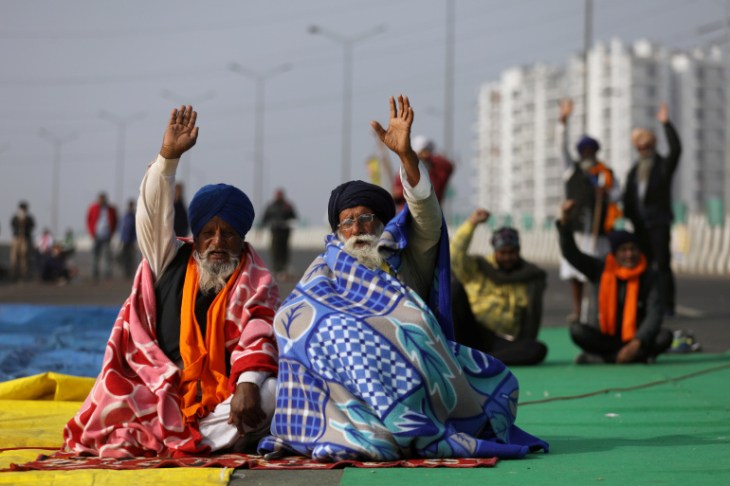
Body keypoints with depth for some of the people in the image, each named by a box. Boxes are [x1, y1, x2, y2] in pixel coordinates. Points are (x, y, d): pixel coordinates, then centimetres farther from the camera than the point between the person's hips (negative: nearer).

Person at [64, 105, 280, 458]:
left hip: (223, 401, 0)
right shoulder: (171, 264, 12)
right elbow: (153, 215, 1)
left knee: (270, 392, -31)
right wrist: (168, 157, -11)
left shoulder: (256, 283, 5)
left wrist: (247, 383, -29)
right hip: (163, 398, 0)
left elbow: (257, 337, -10)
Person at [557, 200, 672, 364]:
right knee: (577, 329, -26)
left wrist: (636, 344, -28)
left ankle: (599, 357, -28)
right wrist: (564, 220, -21)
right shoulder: (601, 270, 0)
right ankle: (639, 357, -26)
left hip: (637, 339, -1)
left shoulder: (649, 277, -5)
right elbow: (571, 253, -7)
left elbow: (654, 315, -13)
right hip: (607, 337, 1)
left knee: (665, 337, -30)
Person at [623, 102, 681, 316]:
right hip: (640, 225, 5)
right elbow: (628, 197, 13)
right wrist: (628, 217, 4)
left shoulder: (664, 165, 3)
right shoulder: (635, 170, 16)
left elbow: (676, 149, -15)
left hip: (659, 223, -5)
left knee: (663, 265, -8)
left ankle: (667, 305, -8)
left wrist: (666, 123, -17)